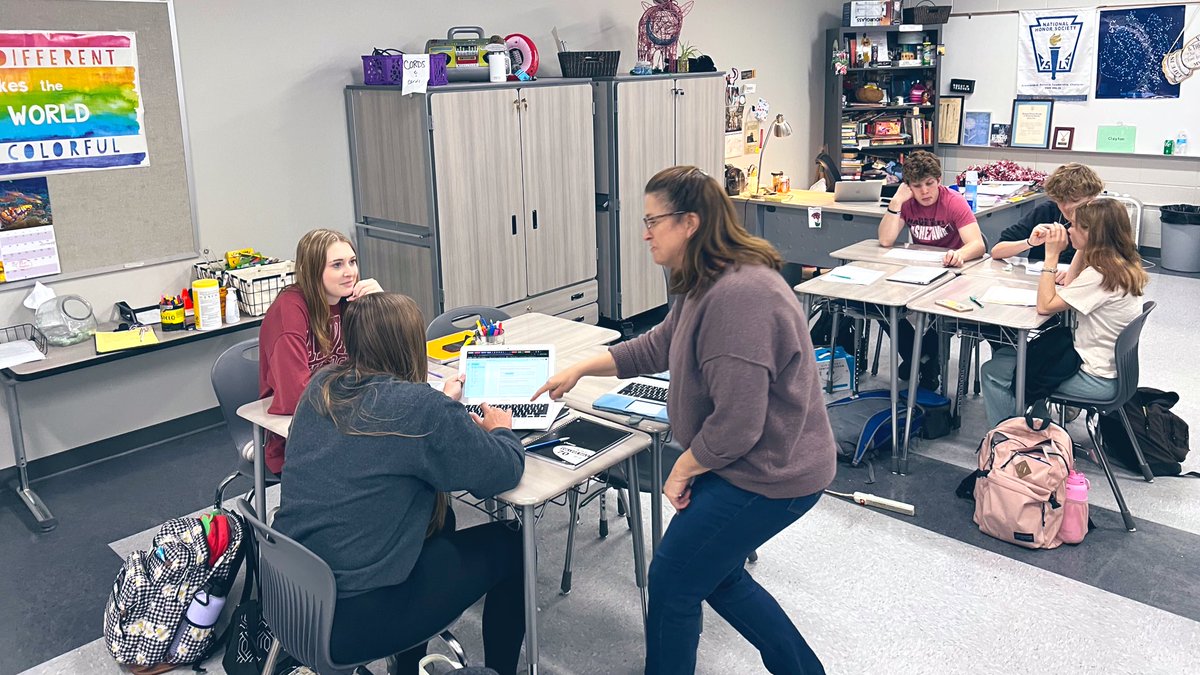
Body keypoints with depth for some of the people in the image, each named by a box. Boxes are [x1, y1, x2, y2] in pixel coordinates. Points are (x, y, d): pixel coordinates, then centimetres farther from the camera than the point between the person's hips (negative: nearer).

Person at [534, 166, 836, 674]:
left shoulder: (738, 297, -29)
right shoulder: (707, 285, 5)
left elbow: (735, 425, -29)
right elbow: (659, 345, 19)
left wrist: (682, 470, -13)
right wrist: (580, 369, 16)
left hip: (768, 475, -10)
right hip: (751, 463, 10)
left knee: (673, 581, 3)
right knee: (718, 576, 22)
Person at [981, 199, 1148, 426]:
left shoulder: (1100, 274, -26)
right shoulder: (1121, 265, 3)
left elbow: (1045, 305, -22)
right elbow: (1071, 288, 16)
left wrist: (1052, 255, -18)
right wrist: (1082, 250, 6)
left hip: (1096, 379, -10)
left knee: (995, 371, -5)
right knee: (1004, 355, 17)